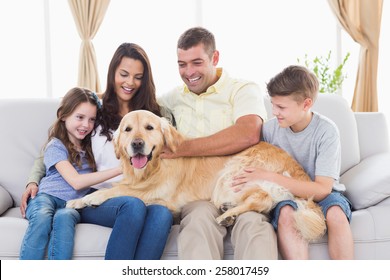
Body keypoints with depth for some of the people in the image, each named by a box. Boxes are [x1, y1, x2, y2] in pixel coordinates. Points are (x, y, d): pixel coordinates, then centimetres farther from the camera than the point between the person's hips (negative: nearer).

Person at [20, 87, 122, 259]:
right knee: (42, 217, -38)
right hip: (47, 197, -3)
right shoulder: (55, 146, 1)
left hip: (73, 204, 3)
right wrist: (118, 170, -12)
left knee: (64, 217, -34)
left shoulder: (90, 145, 20)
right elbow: (76, 182, -10)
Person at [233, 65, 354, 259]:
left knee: (335, 212, -34)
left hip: (321, 193, -1)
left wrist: (269, 178, -27)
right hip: (286, 194, 1)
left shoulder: (326, 131, -14)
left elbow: (322, 189, -20)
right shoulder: (270, 128, -6)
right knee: (285, 213, -33)